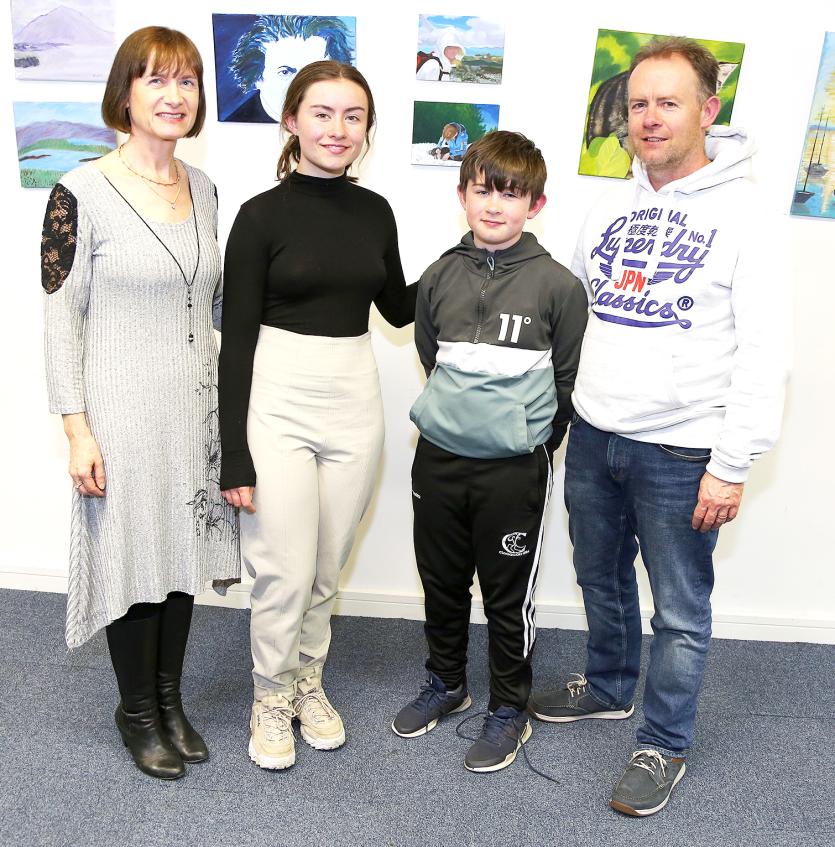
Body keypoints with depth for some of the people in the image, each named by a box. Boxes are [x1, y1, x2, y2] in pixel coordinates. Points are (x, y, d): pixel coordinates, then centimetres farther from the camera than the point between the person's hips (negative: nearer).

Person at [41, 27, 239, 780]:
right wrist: (78, 429, -13)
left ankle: (170, 698, 36)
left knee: (185, 550, 14)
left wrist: (224, 403, 13)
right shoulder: (81, 194, -10)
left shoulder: (202, 188, 7)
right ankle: (138, 710, 31)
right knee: (132, 555, 8)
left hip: (196, 404, 5)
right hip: (124, 409, -5)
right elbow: (61, 319, -10)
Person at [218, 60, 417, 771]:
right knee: (286, 573, 0)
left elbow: (399, 307, 19)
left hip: (355, 403, 4)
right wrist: (236, 456, -10)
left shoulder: (374, 212, 7)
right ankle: (272, 697, 26)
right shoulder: (263, 215, -6)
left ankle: (308, 681, 38)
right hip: (279, 406, -4)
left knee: (327, 569, 15)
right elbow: (237, 339, -7)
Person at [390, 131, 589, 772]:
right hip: (438, 460, 4)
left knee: (509, 596, 9)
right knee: (442, 584, 19)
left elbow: (568, 382, -2)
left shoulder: (558, 285, -8)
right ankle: (446, 684, 41)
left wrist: (529, 440, 2)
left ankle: (510, 711, 30)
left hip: (515, 471, -4)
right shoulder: (440, 277, 3)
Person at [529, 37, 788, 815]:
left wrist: (732, 466, -15)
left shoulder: (739, 216, -9)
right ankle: (608, 687, 44)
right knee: (600, 578, 21)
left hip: (678, 453, -5)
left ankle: (663, 745, 28)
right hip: (592, 437, 6)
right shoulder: (610, 208, 8)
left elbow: (763, 354, -12)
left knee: (680, 610, 8)